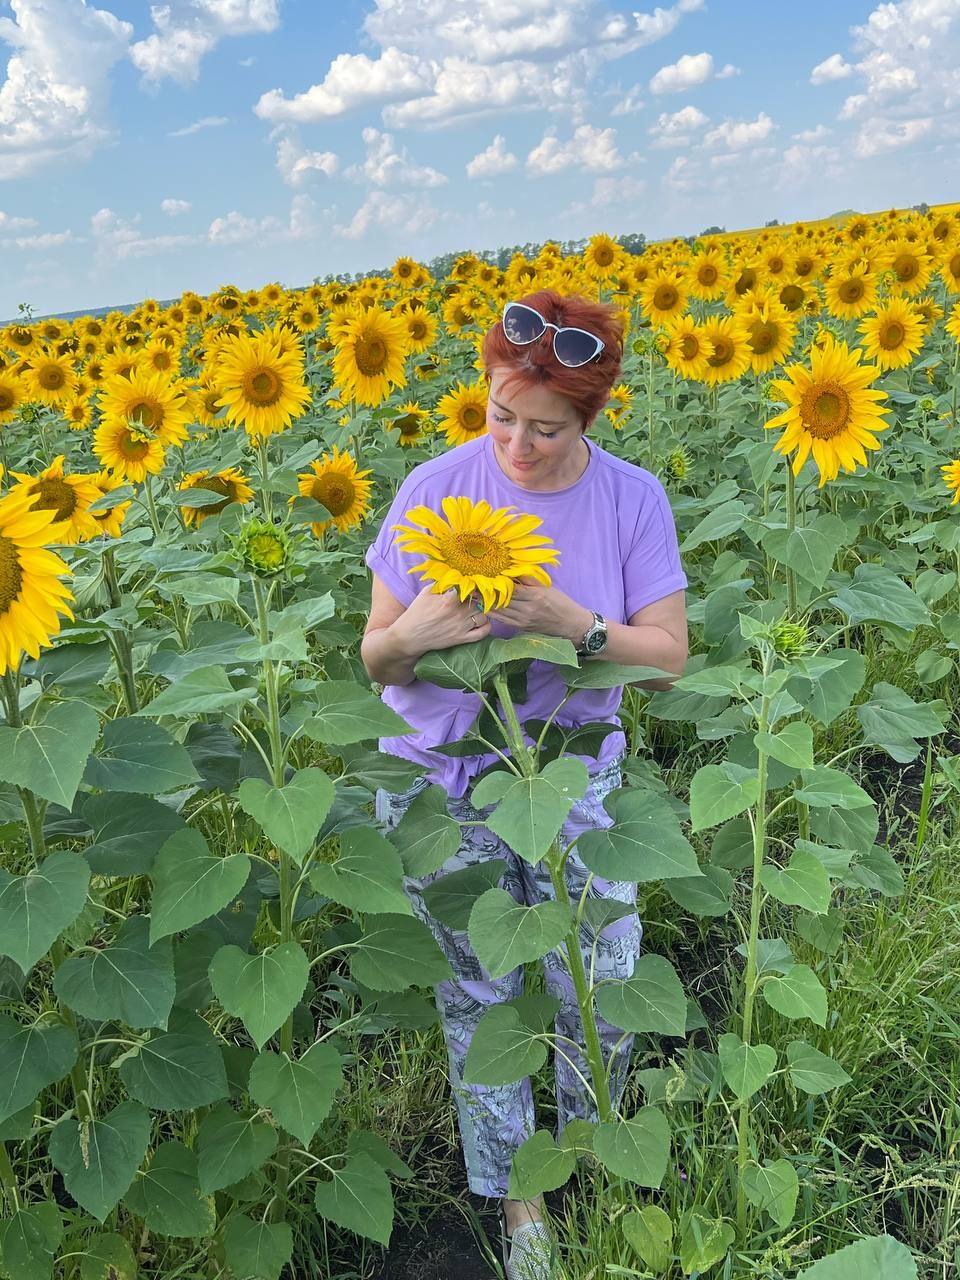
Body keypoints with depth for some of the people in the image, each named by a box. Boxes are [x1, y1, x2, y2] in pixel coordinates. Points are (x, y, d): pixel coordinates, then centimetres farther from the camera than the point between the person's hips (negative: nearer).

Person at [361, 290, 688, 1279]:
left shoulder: (633, 500, -8)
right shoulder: (433, 491, -10)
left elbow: (668, 657, -7)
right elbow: (375, 660, -5)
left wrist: (571, 622, -26)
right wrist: (409, 636, -29)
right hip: (444, 786, 0)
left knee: (601, 999, 2)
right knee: (478, 997, 10)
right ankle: (515, 1198, 35)